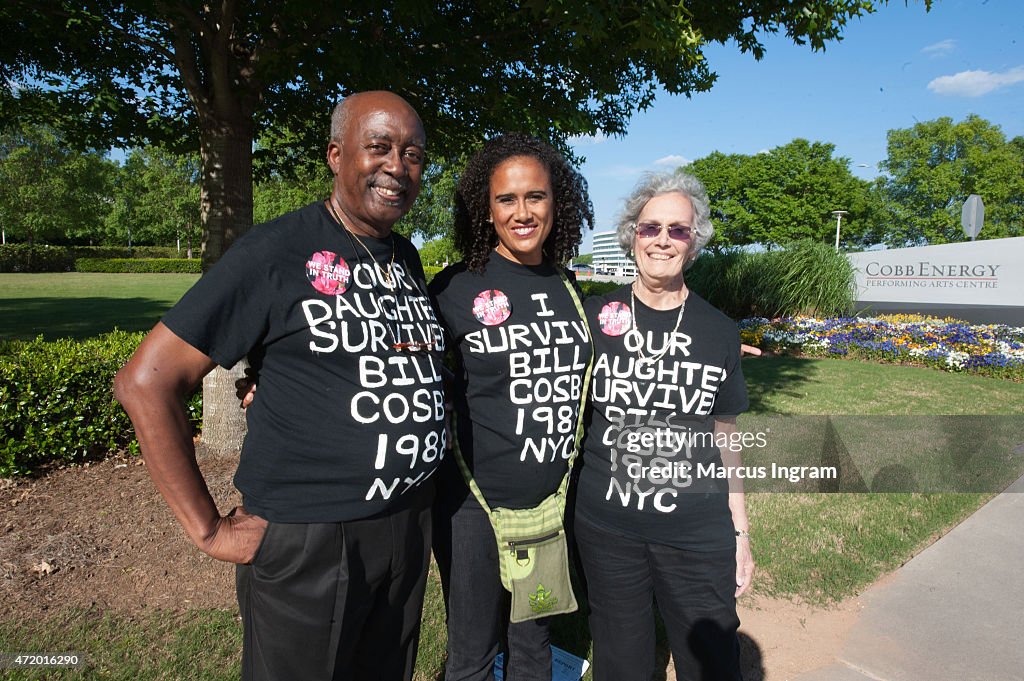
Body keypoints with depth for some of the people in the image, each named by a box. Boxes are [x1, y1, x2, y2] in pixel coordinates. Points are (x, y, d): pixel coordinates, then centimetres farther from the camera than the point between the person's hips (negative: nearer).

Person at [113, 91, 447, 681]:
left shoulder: (407, 258, 6)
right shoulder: (277, 252, -12)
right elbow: (146, 382, -12)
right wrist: (209, 529, -12)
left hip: (410, 526, 6)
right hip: (308, 542, -6)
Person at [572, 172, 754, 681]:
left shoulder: (719, 332, 0)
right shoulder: (593, 317, -5)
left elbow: (724, 438, 7)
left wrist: (741, 531, 9)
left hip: (699, 531, 1)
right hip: (606, 526, 0)